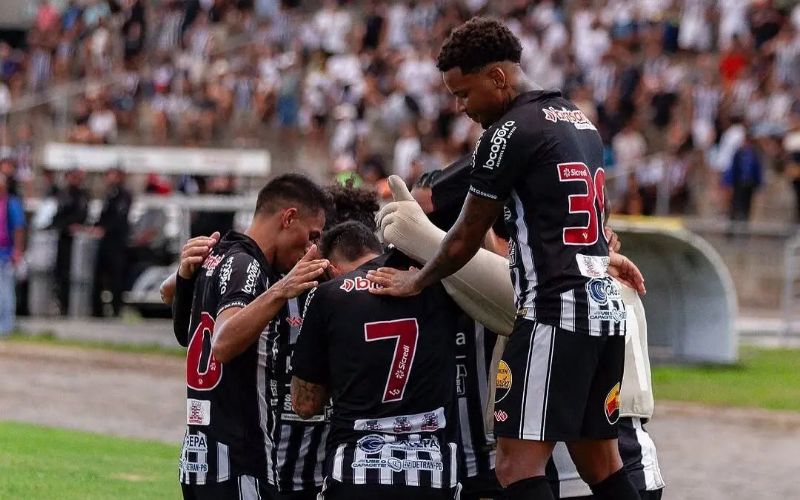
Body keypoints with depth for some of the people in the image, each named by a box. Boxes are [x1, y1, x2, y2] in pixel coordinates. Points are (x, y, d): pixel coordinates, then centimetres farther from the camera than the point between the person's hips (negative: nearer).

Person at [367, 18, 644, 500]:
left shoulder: (511, 131, -9)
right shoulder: (580, 121, 17)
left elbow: (466, 240, 0)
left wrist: (417, 282, 15)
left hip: (556, 313, -9)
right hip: (607, 307, 9)